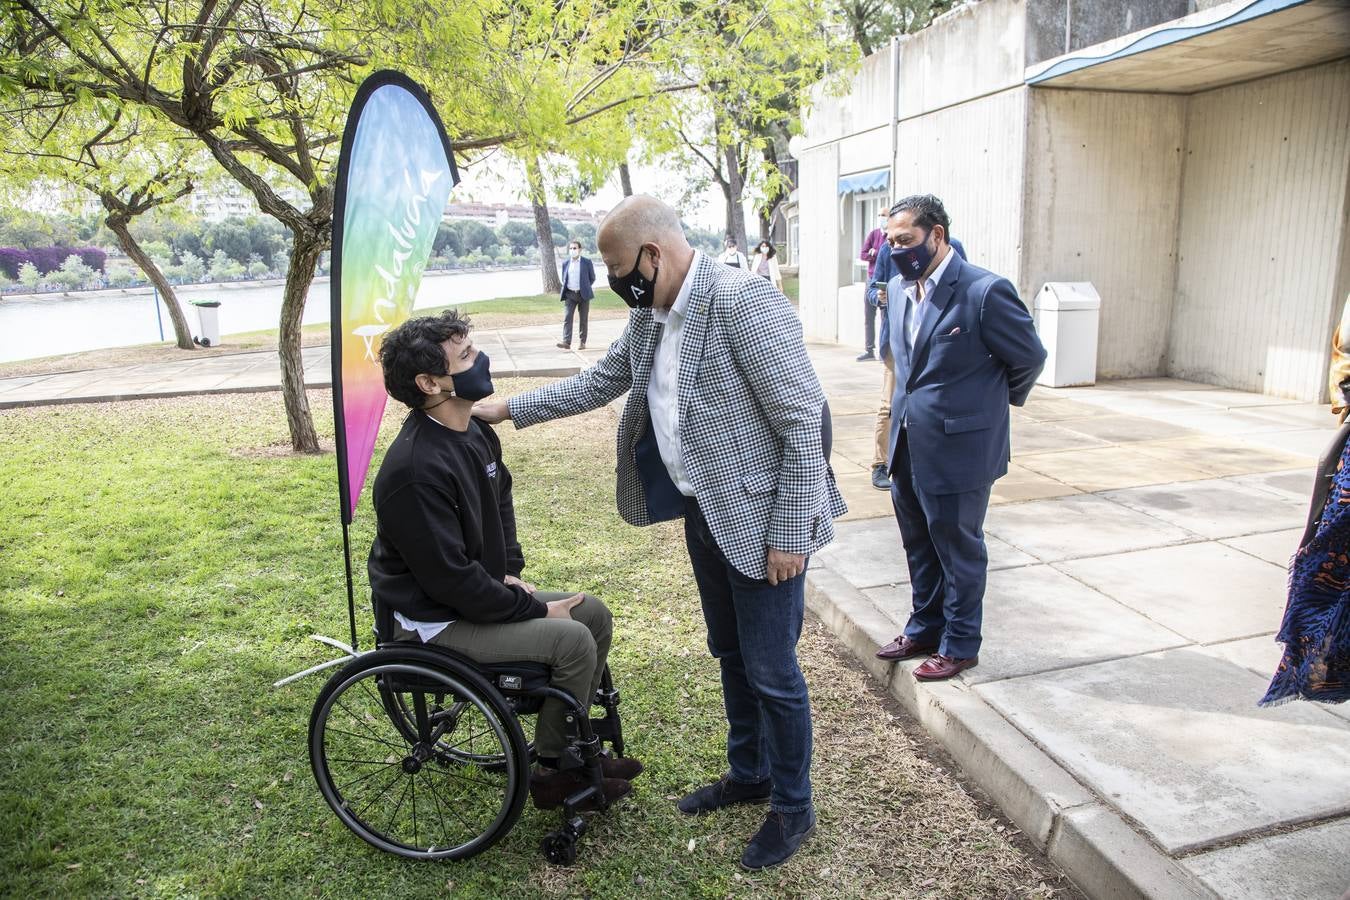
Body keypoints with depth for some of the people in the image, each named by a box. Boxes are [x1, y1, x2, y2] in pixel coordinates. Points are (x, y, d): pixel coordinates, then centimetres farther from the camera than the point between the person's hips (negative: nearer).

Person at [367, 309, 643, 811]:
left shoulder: (475, 431, 1)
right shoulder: (415, 469, -29)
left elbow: (500, 501, 19)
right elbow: (451, 577, -27)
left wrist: (510, 572, 6)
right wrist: (536, 609, -18)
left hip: (480, 592, 9)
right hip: (434, 619, -9)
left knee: (595, 614, 5)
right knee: (572, 639, -19)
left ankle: (571, 744, 18)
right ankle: (553, 771, 3)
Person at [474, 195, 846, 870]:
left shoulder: (744, 302, -22)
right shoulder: (650, 317, 4)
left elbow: (801, 422, -22)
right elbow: (599, 382, 20)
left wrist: (790, 536, -21)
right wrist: (510, 410, 17)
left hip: (761, 519, -8)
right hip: (703, 513, 8)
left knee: (771, 671, 5)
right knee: (731, 656, 22)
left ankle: (792, 808, 28)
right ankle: (748, 774, 43)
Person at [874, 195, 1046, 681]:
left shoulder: (985, 291, -18)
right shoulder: (898, 289, 4)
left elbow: (1029, 357, -6)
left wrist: (995, 404, 8)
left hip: (958, 446, -7)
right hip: (907, 444, 7)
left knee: (958, 550, 10)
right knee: (920, 547, 20)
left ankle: (959, 644, 28)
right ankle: (924, 629, 39)